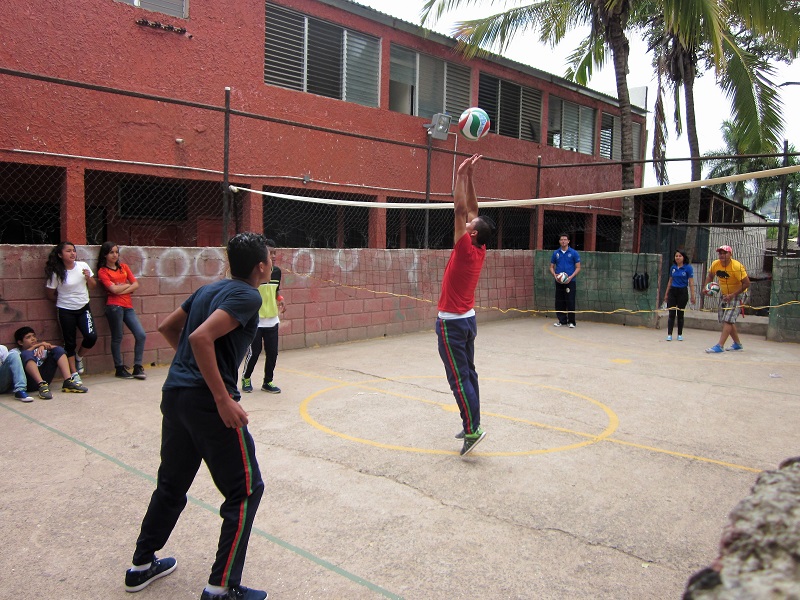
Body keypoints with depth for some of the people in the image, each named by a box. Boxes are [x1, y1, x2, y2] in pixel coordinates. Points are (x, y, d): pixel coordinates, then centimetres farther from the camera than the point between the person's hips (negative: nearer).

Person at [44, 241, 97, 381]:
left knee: (91, 337, -13)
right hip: (65, 312, -2)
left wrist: (88, 278, -12)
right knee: (70, 343, 3)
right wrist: (63, 301, 10)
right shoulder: (56, 273, -10)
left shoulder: (82, 266, -2)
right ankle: (74, 374, 12)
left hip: (83, 308, 3)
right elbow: (50, 295, 1)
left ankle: (79, 357, 18)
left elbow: (93, 287, 7)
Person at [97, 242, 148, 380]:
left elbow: (136, 285, 7)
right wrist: (128, 284, 3)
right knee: (117, 338, 1)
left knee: (141, 335, -3)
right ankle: (119, 369, 12)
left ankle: (137, 368, 4)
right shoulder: (102, 271, 2)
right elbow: (114, 289, -11)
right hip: (114, 306, -5)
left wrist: (121, 290, -7)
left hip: (128, 306, 5)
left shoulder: (123, 267, 16)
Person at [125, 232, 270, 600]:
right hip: (207, 402, -9)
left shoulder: (208, 289, 14)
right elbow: (201, 337, -24)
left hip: (174, 394, 9)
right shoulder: (247, 296, -11)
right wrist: (223, 398, -23)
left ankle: (142, 565, 38)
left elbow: (166, 327, 22)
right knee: (245, 491, 4)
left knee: (172, 484, 24)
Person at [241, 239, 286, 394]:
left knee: (272, 353, 6)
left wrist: (280, 299, 1)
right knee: (254, 352, 0)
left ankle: (268, 382, 22)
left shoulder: (277, 271, 4)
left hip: (272, 320, 5)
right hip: (255, 321, -5)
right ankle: (246, 378, 26)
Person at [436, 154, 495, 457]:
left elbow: (461, 209, -19)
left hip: (452, 323, -9)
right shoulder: (479, 251, 2)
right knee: (468, 373, 12)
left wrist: (461, 174, -12)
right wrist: (468, 176, 7)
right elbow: (471, 208, 8)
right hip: (467, 319, 9)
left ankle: (472, 429, -8)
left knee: (459, 378, -7)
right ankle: (472, 423, 19)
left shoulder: (467, 250, -18)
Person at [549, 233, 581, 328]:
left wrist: (571, 277, -15)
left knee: (570, 302, -5)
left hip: (570, 281, -3)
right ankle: (562, 320, 16)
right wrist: (554, 275, -8)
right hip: (558, 281, 3)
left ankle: (571, 322, 4)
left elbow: (578, 268, -1)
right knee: (559, 302, 6)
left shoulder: (574, 253, -1)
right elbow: (552, 267, 12)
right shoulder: (555, 253, 8)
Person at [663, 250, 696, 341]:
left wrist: (693, 295, -11)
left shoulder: (688, 268, -5)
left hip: (683, 292, -3)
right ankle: (669, 334, -2)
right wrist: (666, 293, 16)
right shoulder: (673, 267, 7)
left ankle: (680, 334, 15)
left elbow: (691, 283, -7)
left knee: (680, 314, 5)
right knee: (671, 314, -1)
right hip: (672, 291, 3)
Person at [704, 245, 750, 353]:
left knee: (728, 320, -16)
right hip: (724, 294, 7)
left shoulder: (737, 267, -26)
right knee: (725, 320, 13)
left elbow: (747, 283, -24)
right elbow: (710, 276, 12)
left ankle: (720, 346, -19)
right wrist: (706, 287, -5)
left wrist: (733, 295, -28)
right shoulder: (715, 264, -8)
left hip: (737, 295, -7)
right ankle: (737, 344, 29)